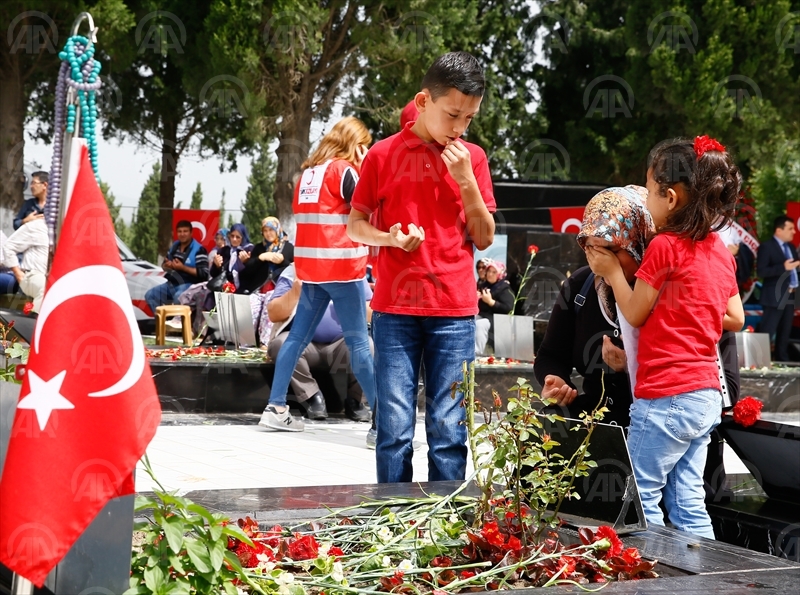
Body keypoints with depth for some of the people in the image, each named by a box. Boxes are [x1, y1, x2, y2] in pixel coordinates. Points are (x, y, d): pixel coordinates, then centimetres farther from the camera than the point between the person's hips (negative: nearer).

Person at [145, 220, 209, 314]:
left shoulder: (198, 250, -13)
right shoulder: (174, 247, 13)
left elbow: (204, 273, -19)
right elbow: (164, 265, 22)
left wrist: (183, 267, -22)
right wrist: (167, 266, -5)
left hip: (188, 285, -9)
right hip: (171, 284, 9)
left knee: (178, 298, -38)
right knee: (150, 295, 1)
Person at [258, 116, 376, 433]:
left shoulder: (309, 171, 13)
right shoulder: (344, 169, -9)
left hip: (311, 264, 7)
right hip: (341, 265, -7)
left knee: (298, 335, 9)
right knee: (358, 341, -6)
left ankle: (275, 408, 10)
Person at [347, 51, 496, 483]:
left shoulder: (471, 158, 9)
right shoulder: (384, 154, 3)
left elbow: (484, 238, 7)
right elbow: (355, 225, 9)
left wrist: (466, 180, -5)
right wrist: (390, 238, -11)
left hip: (454, 312, 1)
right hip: (395, 310, -1)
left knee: (449, 431, 1)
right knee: (395, 430, -2)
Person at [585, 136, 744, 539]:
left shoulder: (665, 246, -14)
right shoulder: (719, 250, 9)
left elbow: (635, 314, -5)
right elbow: (735, 319, 16)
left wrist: (612, 271, 8)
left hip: (666, 397, -8)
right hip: (706, 395, 8)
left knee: (639, 498, 0)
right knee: (688, 502, 12)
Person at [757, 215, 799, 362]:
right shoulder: (766, 247, -9)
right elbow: (761, 271, -18)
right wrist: (783, 267, -24)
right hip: (775, 297, -8)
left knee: (784, 333, 12)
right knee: (766, 332, -8)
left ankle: (782, 361, 18)